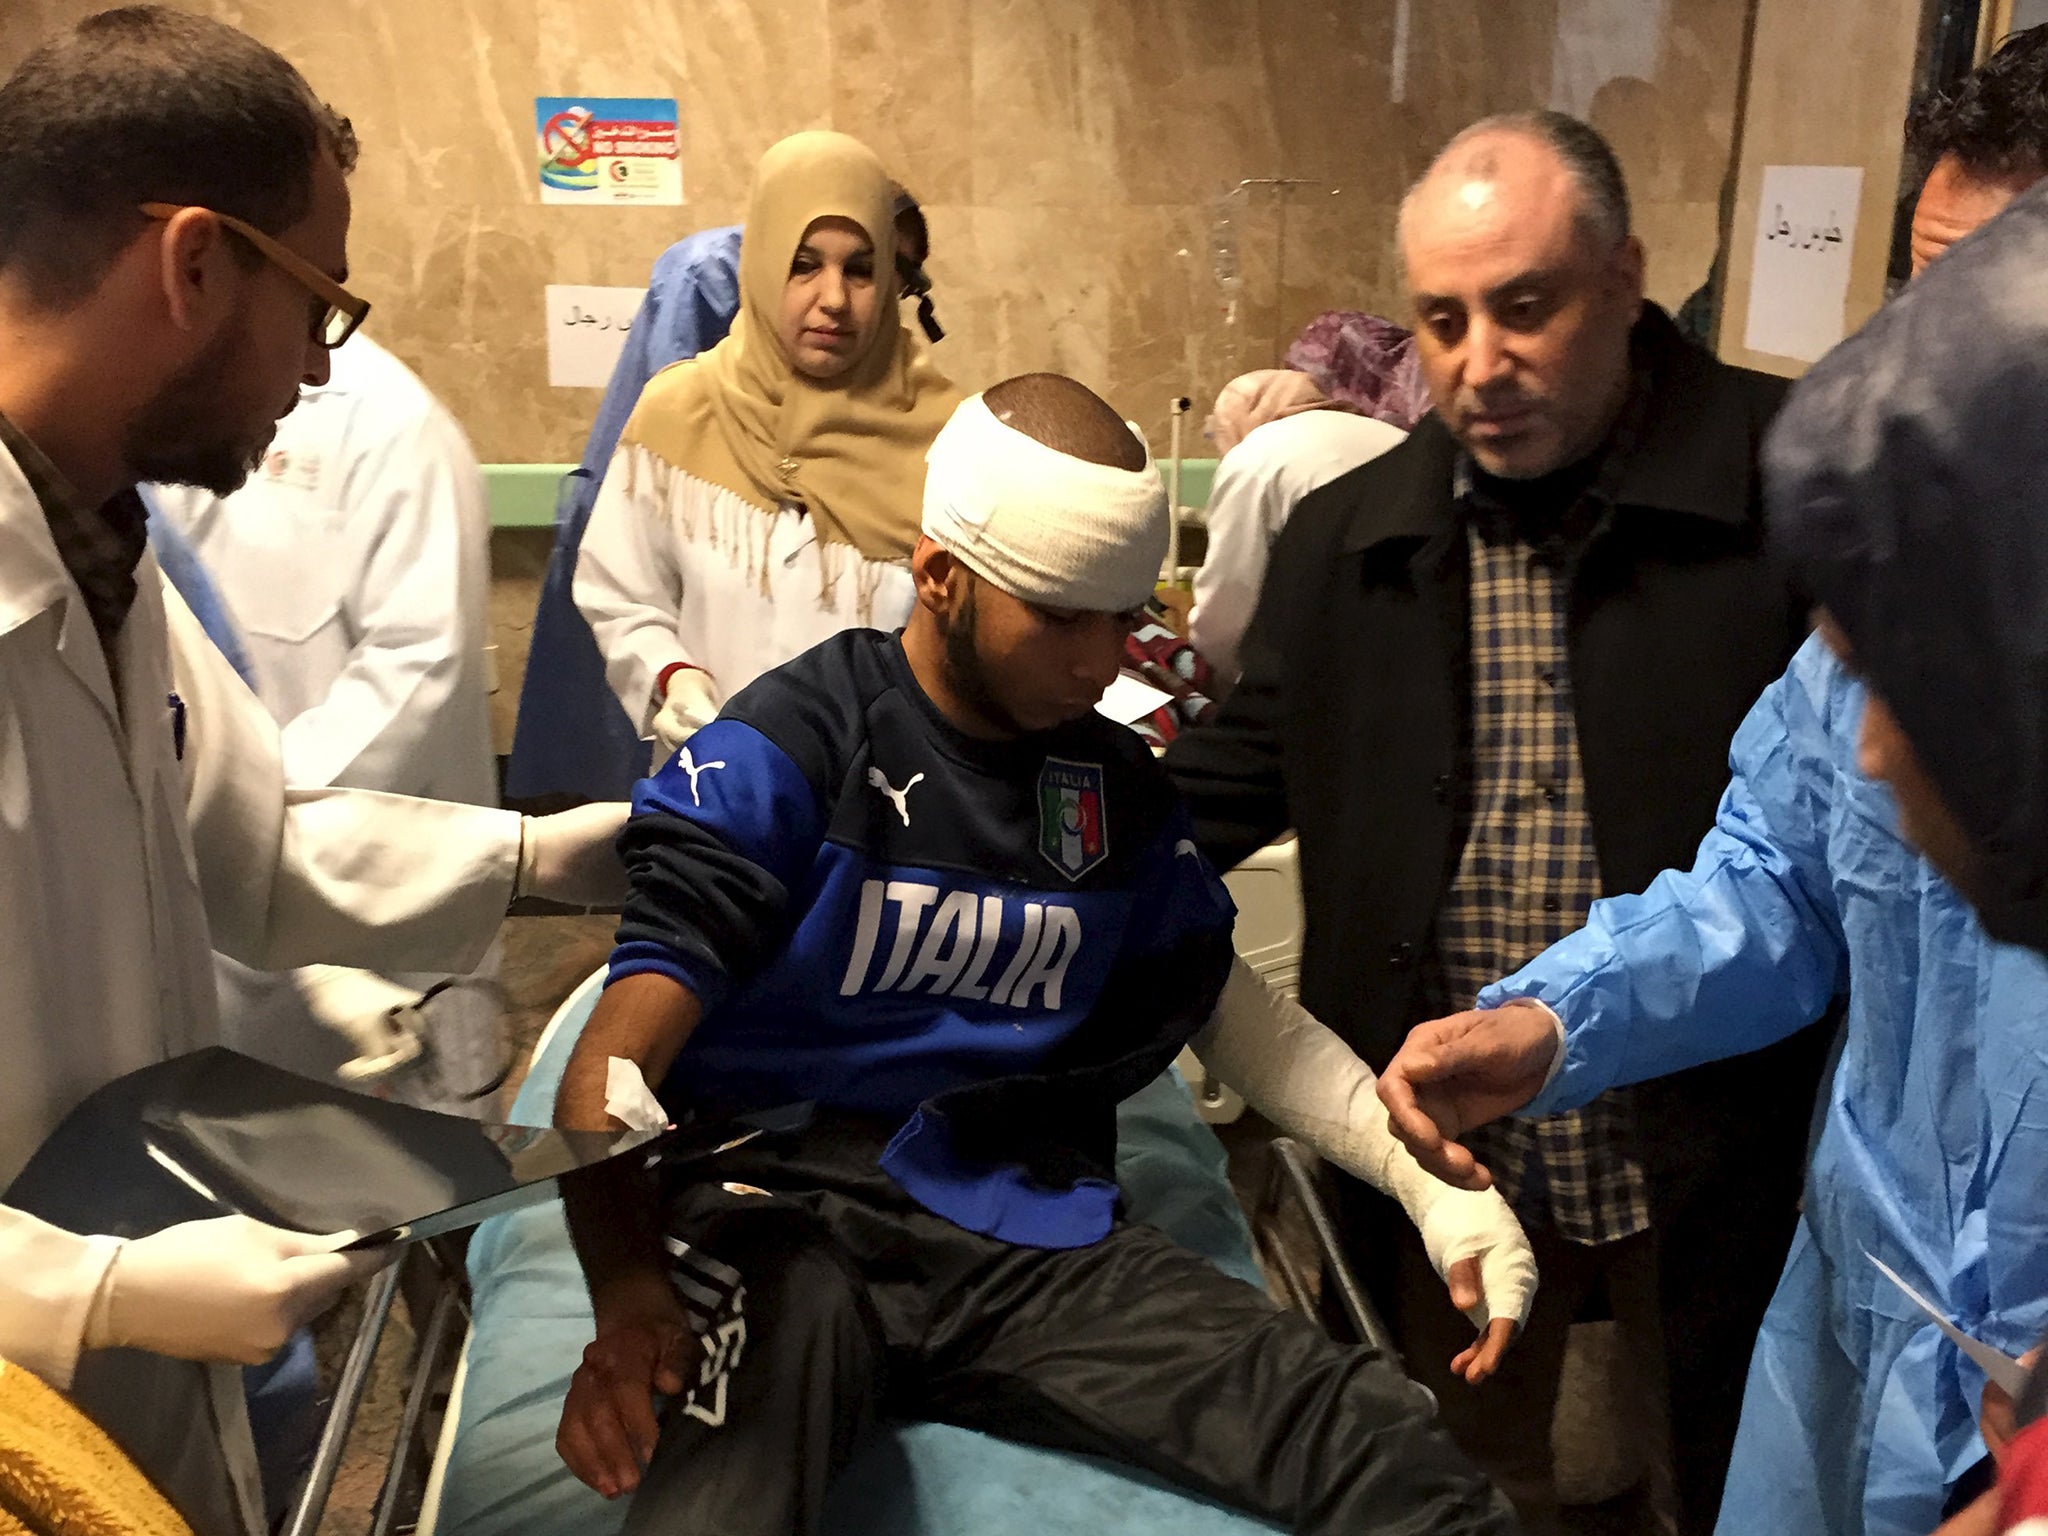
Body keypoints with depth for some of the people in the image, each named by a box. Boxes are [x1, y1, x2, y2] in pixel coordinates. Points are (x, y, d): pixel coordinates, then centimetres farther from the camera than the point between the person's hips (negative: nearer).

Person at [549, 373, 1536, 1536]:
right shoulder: (787, 751, -5)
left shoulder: (1119, 785, 11)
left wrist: (1431, 1177, 5)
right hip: (785, 1213, -3)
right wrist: (624, 1290, -31)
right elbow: (615, 1064, -12)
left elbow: (1228, 1004, 19)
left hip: (1029, 1239, 4)